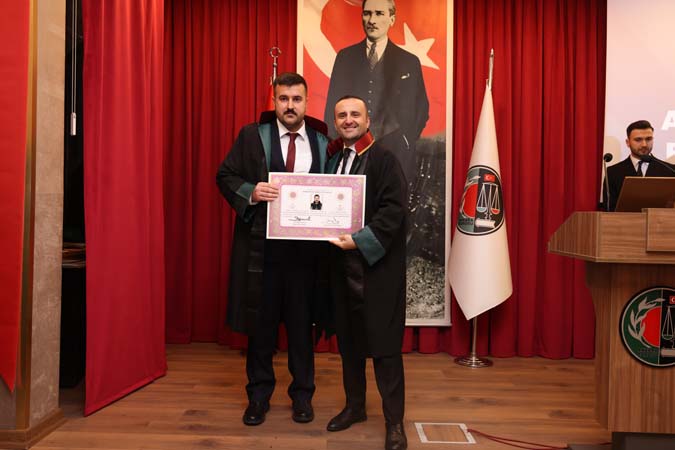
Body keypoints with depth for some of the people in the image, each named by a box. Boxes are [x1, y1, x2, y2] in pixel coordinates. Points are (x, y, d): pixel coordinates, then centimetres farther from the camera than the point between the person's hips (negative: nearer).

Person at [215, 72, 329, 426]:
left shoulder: (323, 142, 8)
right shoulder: (252, 135, 4)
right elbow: (225, 176, 3)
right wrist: (250, 192, -16)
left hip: (306, 247, 1)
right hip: (261, 246, 0)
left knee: (302, 323, 10)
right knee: (260, 323, 10)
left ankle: (302, 394, 27)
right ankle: (259, 395, 27)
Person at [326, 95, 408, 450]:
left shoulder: (384, 158, -5)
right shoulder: (333, 161, 14)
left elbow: (394, 208, -15)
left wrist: (361, 241, -21)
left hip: (377, 264, -6)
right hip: (341, 264, 6)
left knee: (384, 344, 0)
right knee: (348, 340, 15)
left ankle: (394, 421, 14)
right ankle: (354, 405, 33)